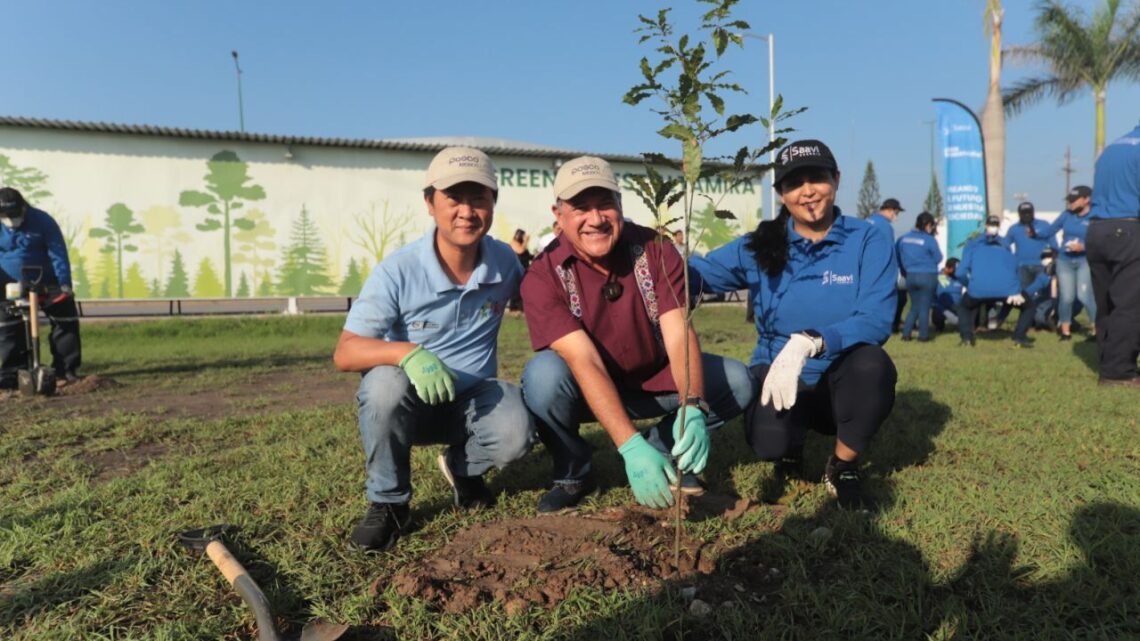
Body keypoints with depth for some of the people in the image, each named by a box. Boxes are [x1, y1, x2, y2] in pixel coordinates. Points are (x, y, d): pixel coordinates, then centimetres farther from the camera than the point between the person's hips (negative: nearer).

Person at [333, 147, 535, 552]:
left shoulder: (504, 262, -8)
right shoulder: (397, 272, -20)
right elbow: (344, 353, -23)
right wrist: (408, 352, -41)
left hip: (473, 399, 2)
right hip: (411, 403, -1)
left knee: (515, 434, -30)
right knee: (385, 384, -36)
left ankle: (462, 466, 9)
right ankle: (388, 502, -8)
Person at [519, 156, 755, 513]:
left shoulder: (655, 251, -15)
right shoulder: (543, 278, -23)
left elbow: (679, 334, -24)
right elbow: (585, 362, -33)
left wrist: (693, 408, -43)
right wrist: (631, 448, -43)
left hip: (652, 382, 2)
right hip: (586, 393, -2)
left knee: (737, 381, -17)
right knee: (543, 373, -34)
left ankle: (660, 449, 4)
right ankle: (572, 475, -7)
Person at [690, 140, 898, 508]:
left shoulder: (868, 242, -7)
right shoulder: (760, 247, -1)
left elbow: (876, 320, -19)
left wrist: (809, 343, -35)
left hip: (842, 383, 0)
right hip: (780, 378, 0)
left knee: (871, 361, -34)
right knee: (769, 441, -30)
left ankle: (843, 466, -4)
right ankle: (789, 455, 13)